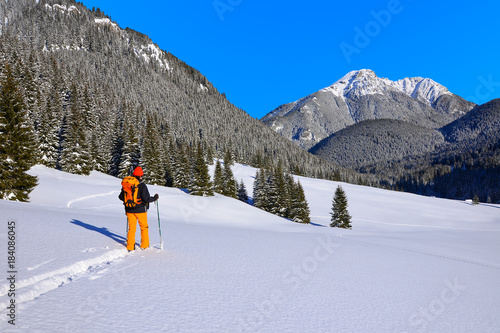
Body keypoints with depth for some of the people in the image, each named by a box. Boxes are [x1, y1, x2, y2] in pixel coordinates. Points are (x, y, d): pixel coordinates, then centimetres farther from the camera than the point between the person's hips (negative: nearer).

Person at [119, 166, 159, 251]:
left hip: (129, 210, 4)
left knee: (131, 228, 13)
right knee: (144, 227, 14)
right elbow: (146, 198, -20)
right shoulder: (142, 185, -16)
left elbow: (121, 197, 8)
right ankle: (144, 245, 21)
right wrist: (155, 198, -3)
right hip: (140, 210, -4)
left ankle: (130, 247, 12)